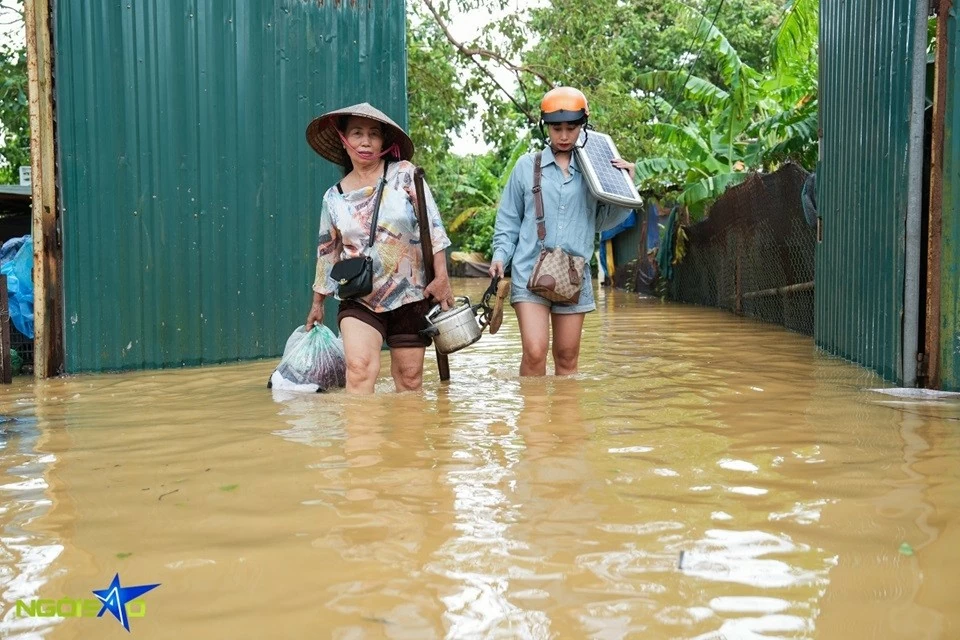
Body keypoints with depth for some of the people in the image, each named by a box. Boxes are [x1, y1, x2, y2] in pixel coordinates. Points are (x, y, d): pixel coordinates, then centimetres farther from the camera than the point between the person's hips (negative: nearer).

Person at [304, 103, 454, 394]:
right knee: (359, 369, -19)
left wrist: (441, 276, -14)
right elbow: (327, 252, 14)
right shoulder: (334, 197, 4)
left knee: (410, 377, 6)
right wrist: (318, 303, 20)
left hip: (410, 296, -1)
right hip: (359, 300, 1)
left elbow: (433, 226, -7)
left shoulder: (405, 174, -3)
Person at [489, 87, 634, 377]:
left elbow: (603, 221, 11)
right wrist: (500, 255, -3)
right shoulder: (527, 166, 5)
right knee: (535, 352, -13)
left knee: (567, 357, 9)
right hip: (530, 271, -2)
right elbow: (509, 219, 9)